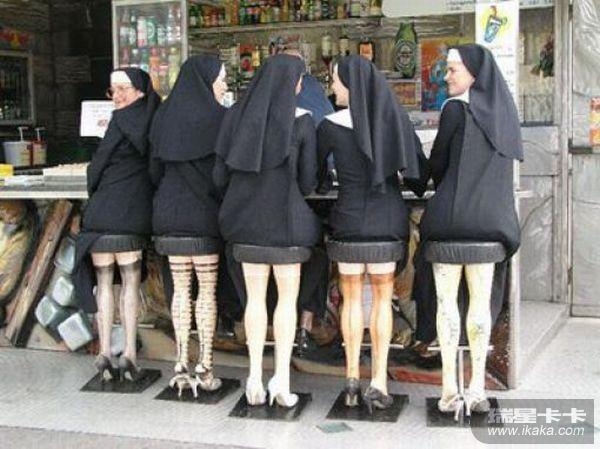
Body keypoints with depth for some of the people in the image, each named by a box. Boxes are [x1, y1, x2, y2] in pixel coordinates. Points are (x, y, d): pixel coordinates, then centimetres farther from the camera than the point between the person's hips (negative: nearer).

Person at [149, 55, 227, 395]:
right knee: (208, 290, 3)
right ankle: (205, 368, 6)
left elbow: (155, 168, 13)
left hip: (170, 212, 5)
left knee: (181, 288, 9)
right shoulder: (217, 117, -8)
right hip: (204, 214, -5)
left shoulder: (165, 116, 8)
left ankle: (182, 367, 11)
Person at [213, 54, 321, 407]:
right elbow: (308, 180, -5)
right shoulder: (302, 120, -8)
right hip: (286, 219, -3)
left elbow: (220, 174, 1)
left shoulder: (237, 116, 1)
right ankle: (282, 378, 4)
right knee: (288, 298, 6)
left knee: (255, 297, 10)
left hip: (247, 220, 3)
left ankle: (255, 377, 11)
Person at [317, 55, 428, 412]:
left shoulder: (331, 125, -7)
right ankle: (379, 382, 7)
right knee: (383, 298, 9)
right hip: (390, 219, 2)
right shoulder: (395, 118, -1)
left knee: (352, 297, 12)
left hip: (350, 220, -1)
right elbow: (420, 171, 4)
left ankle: (353, 378, 12)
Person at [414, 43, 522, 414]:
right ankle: (478, 388, 13)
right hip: (492, 218, 5)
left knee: (447, 301, 2)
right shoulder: (503, 110, 10)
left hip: (450, 217, -5)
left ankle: (450, 389, 4)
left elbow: (437, 164, 0)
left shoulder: (455, 109, -7)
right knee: (482, 302, 10)